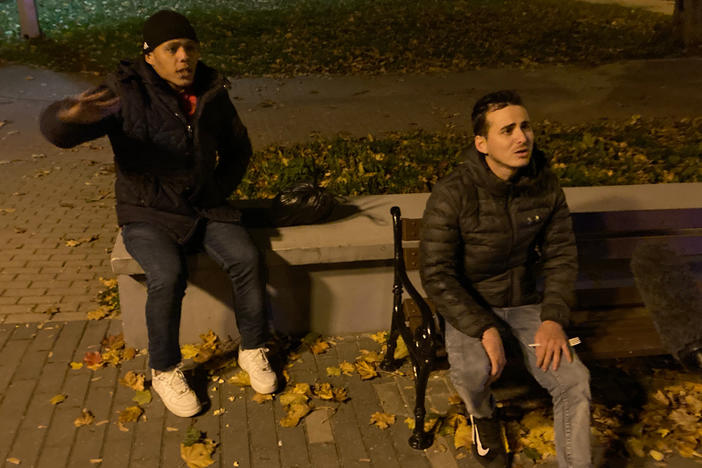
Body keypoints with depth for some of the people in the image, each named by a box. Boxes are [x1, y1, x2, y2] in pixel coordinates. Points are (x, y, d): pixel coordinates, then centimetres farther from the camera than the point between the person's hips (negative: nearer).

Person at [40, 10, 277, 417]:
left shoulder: (213, 93, 2)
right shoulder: (127, 93, -12)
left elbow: (238, 150, 17)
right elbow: (54, 127, -23)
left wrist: (218, 192, 5)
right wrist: (72, 115, -47)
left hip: (205, 209, 4)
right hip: (149, 215, -3)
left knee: (246, 258, -20)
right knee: (168, 276, -30)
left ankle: (254, 350, 1)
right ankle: (165, 371, -6)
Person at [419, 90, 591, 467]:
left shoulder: (545, 185, -7)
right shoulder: (452, 195, -21)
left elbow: (561, 254, 2)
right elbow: (436, 276, -19)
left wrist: (553, 317, -12)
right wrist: (483, 329, -26)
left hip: (525, 301, 3)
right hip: (469, 306, -3)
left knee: (575, 380, -16)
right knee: (473, 373, -30)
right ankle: (482, 415, 9)